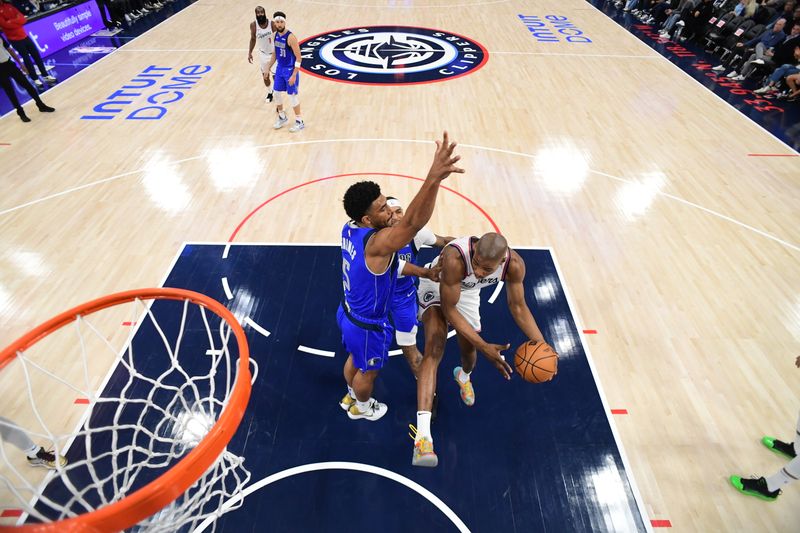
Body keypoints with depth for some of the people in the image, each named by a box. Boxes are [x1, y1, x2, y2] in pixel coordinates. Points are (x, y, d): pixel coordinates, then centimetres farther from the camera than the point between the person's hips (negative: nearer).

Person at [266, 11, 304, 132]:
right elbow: (275, 53, 16)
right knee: (277, 93, 12)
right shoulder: (276, 35, 3)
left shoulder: (290, 37, -19)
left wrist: (294, 75, -23)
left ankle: (300, 122, 13)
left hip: (290, 70, -7)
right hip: (280, 68, 7)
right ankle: (282, 117, 32)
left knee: (292, 95, -1)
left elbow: (298, 57, -19)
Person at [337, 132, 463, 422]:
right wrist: (433, 178, -71)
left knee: (354, 359, 34)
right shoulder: (376, 243, -38)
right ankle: (361, 407, 55)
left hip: (349, 313, 7)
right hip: (368, 326, -7)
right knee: (368, 371, 24)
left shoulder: (350, 229, -11)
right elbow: (413, 223, -57)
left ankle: (350, 395, 63)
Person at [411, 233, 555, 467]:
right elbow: (449, 309, -33)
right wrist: (484, 347, -35)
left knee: (469, 351, 18)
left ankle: (463, 376, 59)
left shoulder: (514, 264, -30)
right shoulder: (455, 258, -45)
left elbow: (517, 306, -13)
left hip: (468, 292, 5)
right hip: (437, 287, -4)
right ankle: (422, 435, -26)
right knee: (434, 350, -24)